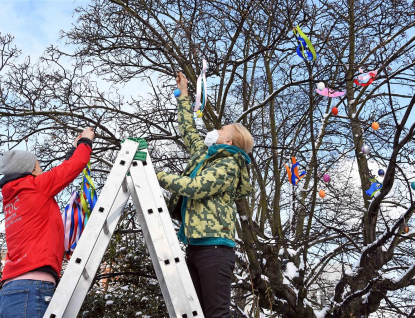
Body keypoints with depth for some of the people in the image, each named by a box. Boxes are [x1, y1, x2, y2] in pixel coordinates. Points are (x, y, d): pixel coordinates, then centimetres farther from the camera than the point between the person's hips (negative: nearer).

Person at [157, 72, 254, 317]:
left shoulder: (228, 165, -5)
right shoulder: (203, 154, 19)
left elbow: (195, 187, -17)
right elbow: (188, 129, 31)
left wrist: (159, 176, -10)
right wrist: (183, 93, 36)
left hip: (214, 245, -8)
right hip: (195, 245, 8)